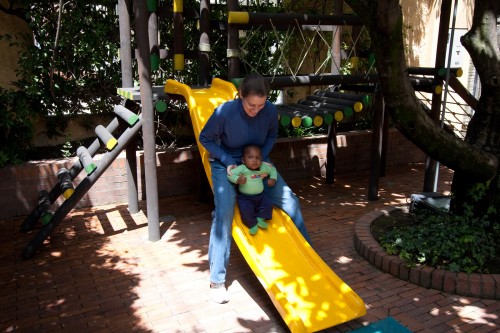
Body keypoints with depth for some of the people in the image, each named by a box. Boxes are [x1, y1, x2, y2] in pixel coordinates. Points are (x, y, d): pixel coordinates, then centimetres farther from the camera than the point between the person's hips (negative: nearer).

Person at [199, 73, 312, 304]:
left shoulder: (270, 110, -17)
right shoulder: (224, 112, -26)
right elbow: (205, 138, -11)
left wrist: (262, 159, -11)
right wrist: (228, 162, -20)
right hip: (226, 163, -3)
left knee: (290, 201, -6)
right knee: (224, 212, -24)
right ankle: (216, 280, -13)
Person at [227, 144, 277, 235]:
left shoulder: (264, 167, -2)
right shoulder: (242, 168, -17)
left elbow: (273, 169, 16)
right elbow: (230, 174, -22)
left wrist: (273, 178, 1)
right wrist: (238, 179, -36)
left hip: (260, 195, 4)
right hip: (245, 197, -4)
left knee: (268, 204, -13)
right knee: (246, 211, -24)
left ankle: (260, 218, 6)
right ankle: (253, 224, 1)